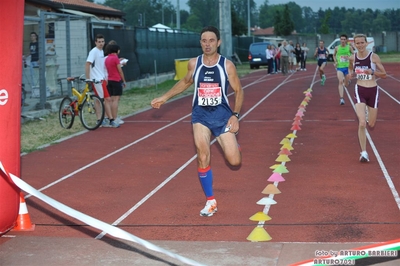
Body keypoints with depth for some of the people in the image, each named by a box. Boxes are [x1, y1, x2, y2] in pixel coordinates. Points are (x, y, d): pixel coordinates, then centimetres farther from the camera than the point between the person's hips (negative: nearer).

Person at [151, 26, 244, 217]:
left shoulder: (227, 65, -8)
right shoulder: (194, 63, -1)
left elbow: (238, 91, 1)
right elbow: (185, 82, 19)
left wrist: (235, 115, -10)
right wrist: (164, 97, 19)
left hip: (222, 115, -1)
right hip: (200, 115, 1)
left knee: (235, 161, -4)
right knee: (203, 157, -12)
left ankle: (232, 141, 34)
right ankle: (210, 201, 4)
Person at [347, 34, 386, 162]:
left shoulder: (374, 57, -8)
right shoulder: (352, 57, 0)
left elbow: (384, 75, -4)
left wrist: (372, 72, -21)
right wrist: (350, 74, 1)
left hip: (373, 91, 0)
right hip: (360, 90, 0)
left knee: (371, 125, 9)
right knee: (362, 123, -16)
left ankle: (367, 113, 48)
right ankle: (364, 152, -8)